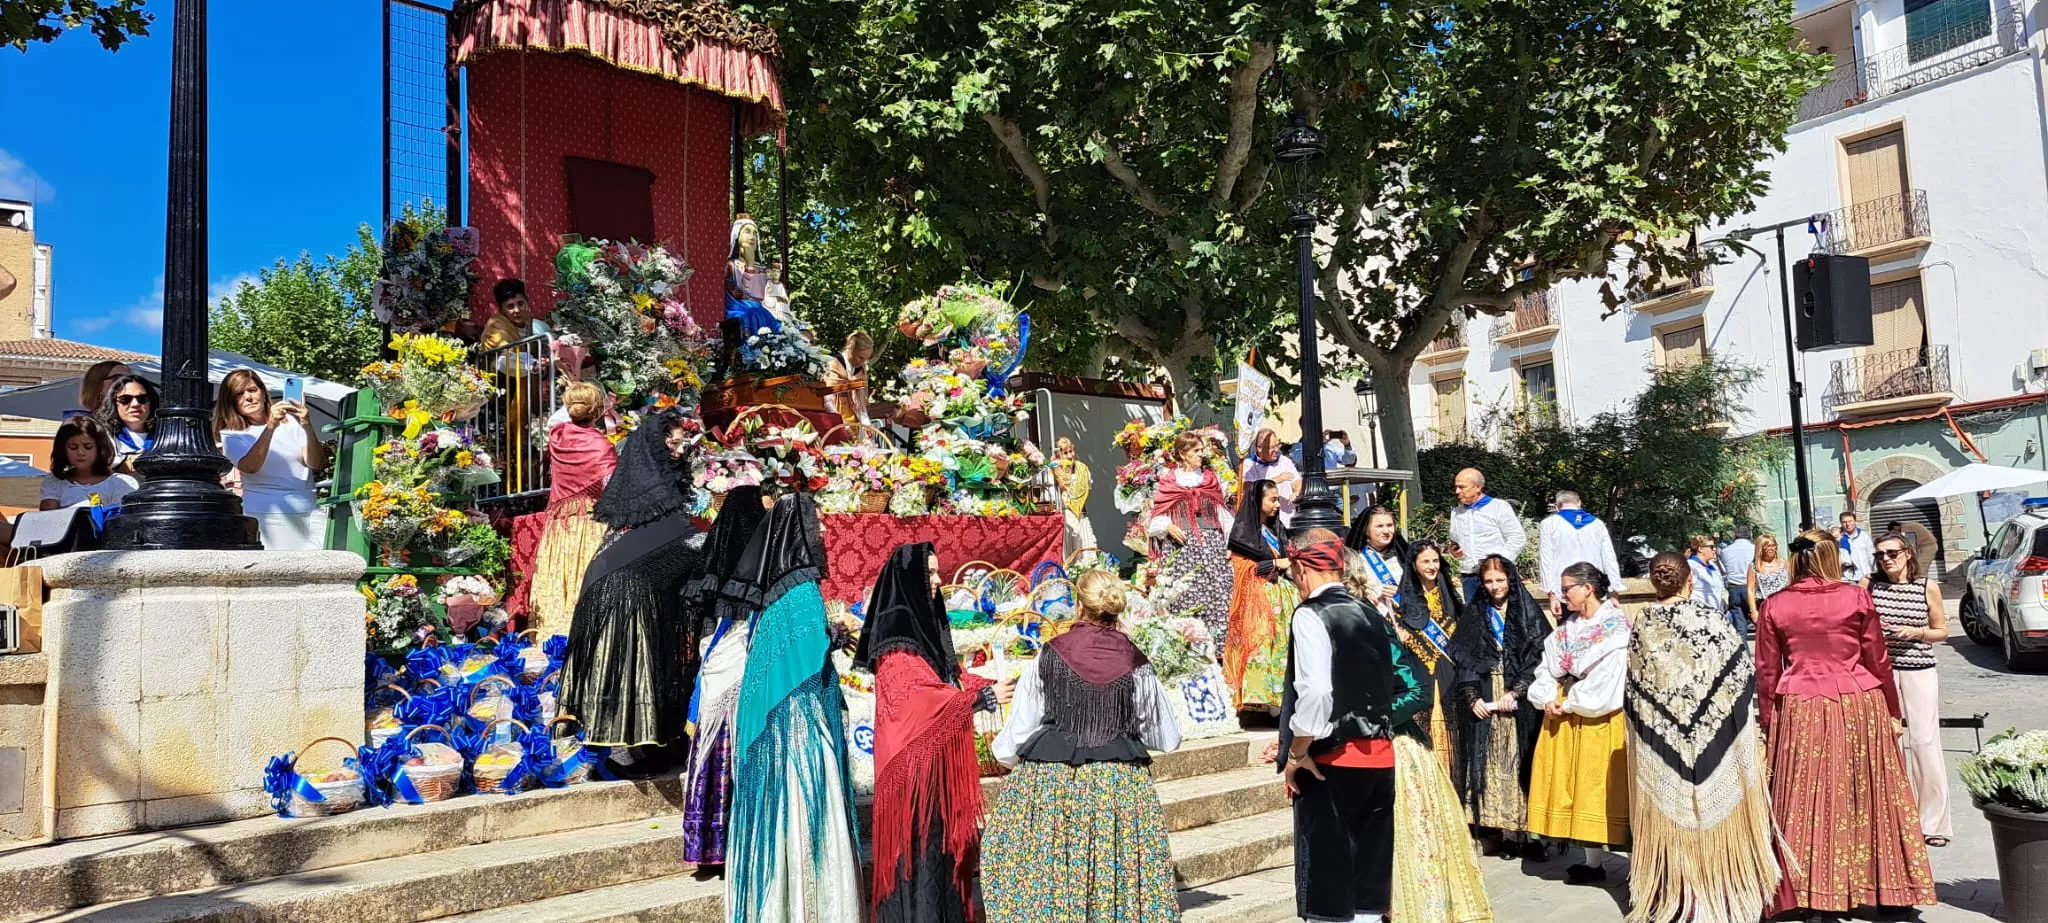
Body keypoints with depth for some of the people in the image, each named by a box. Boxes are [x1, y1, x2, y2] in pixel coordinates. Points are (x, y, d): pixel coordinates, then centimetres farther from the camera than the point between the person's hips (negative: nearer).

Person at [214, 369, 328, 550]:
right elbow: (250, 467, -13)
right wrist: (270, 426, -22)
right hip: (265, 517, -1)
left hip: (308, 514, 1)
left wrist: (307, 426, -16)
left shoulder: (290, 421, 11)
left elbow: (316, 464, -1)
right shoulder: (232, 434, 8)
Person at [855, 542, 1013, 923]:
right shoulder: (895, 631, -13)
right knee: (919, 838, -5)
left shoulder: (928, 621, 15)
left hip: (940, 750, 9)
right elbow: (918, 696, -20)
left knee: (941, 834, 10)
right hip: (915, 754, -9)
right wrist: (985, 697, -19)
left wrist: (993, 686, 1)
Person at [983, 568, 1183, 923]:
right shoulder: (1136, 665, 0)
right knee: (1120, 874, 8)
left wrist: (999, 749, 24)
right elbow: (1167, 738, 10)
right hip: (1122, 787, 1)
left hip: (1051, 785, -1)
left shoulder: (1048, 658, -3)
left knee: (1046, 880, 7)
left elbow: (1017, 734, 3)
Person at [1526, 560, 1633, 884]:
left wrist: (1570, 703, -13)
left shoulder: (1616, 627, -9)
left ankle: (1595, 862, 4)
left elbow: (1604, 682, -17)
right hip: (1563, 716, 7)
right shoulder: (1567, 627, 13)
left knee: (1597, 785, -2)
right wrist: (1548, 697, -8)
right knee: (1574, 786, 9)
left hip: (1599, 719, -7)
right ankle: (1592, 860, 16)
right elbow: (1548, 667, 9)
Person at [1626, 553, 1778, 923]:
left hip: (1659, 745, 2)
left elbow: (1634, 691, 5)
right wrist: (1751, 732, 5)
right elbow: (1742, 679, -6)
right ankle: (1724, 893, 19)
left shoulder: (1641, 625, -2)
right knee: (1718, 812, 10)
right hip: (1716, 735, -2)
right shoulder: (1710, 619, -9)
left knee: (1670, 817, 10)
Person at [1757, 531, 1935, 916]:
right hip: (1858, 706, 0)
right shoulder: (1857, 597, -3)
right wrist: (1892, 711, 11)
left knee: (1805, 802, 7)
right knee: (1862, 798, 11)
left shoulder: (1774, 605, -1)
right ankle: (1867, 882, 22)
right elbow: (1878, 661, 1)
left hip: (1800, 711, 0)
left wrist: (1767, 721, 8)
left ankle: (1807, 888, 13)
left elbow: (1766, 671, 0)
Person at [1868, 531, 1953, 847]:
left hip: (1919, 671, -2)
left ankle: (1933, 821, 9)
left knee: (1924, 743, -3)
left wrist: (1915, 632, -12)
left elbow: (1941, 631, 6)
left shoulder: (1928, 587, -2)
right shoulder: (1871, 585, 2)